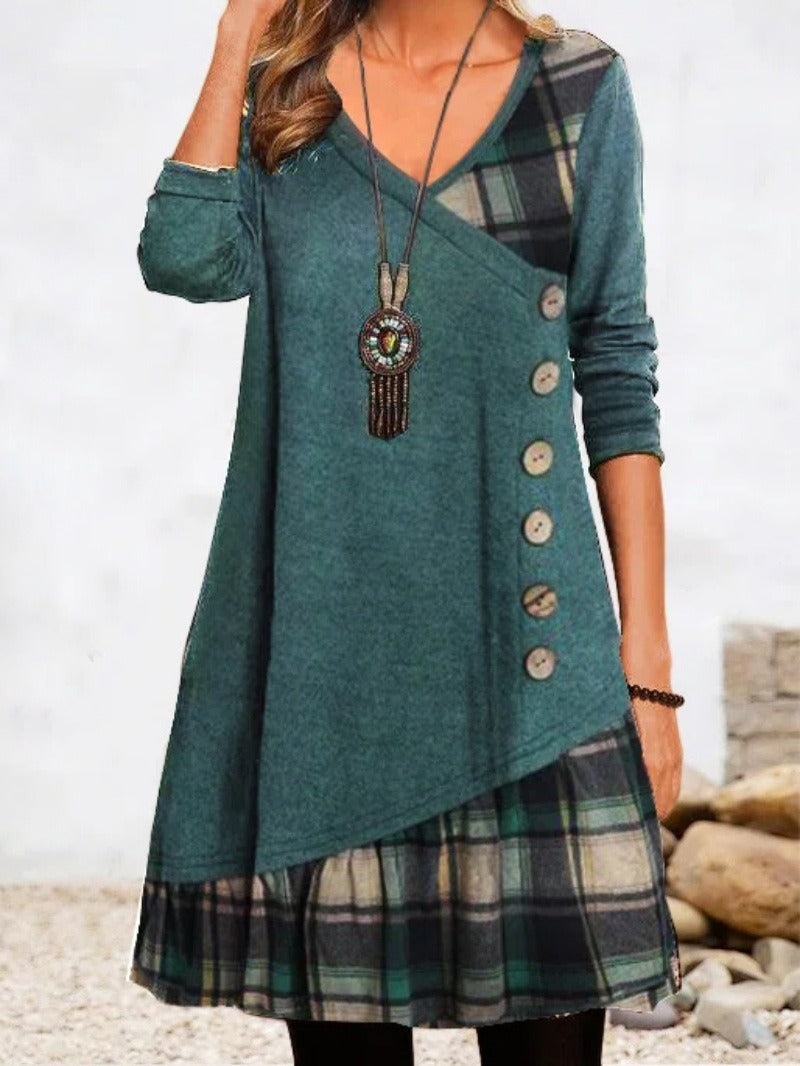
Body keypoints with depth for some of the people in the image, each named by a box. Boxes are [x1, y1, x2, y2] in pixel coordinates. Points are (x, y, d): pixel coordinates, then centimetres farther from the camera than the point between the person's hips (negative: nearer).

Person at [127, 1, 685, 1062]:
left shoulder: (580, 88, 5)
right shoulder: (282, 86, 10)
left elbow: (617, 376, 4)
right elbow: (188, 259, -10)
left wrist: (647, 655, -1)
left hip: (522, 651, -1)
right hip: (316, 646, 2)